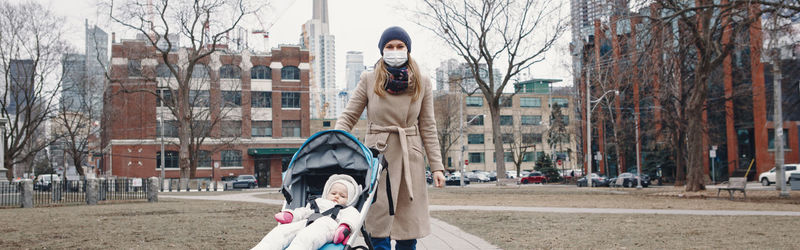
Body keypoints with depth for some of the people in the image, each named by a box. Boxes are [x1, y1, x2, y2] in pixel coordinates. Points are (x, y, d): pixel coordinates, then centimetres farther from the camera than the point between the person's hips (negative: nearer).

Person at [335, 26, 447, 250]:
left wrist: (436, 166, 3)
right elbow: (348, 117, 5)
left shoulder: (422, 83, 6)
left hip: (410, 157, 1)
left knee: (409, 227, 3)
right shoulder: (369, 80, 2)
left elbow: (428, 127, 8)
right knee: (379, 227, -3)